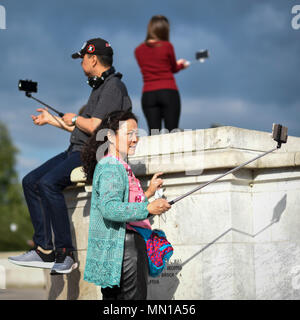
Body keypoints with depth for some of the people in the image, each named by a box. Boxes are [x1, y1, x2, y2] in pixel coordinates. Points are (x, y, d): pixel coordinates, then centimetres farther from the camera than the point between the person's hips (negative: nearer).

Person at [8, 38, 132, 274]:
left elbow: (94, 127, -22)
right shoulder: (100, 86, 21)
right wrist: (52, 119, 33)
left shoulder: (113, 86, -12)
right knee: (31, 181, 2)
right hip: (77, 151, 11)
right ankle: (44, 250, -1)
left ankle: (65, 253, -22)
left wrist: (74, 119, -4)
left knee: (49, 183, -28)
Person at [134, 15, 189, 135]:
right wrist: (182, 64, 35)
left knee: (153, 133, 0)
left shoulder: (139, 50, 9)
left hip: (148, 94, 3)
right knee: (171, 131, -3)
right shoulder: (167, 46, -2)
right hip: (169, 92, -3)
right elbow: (174, 68, 11)